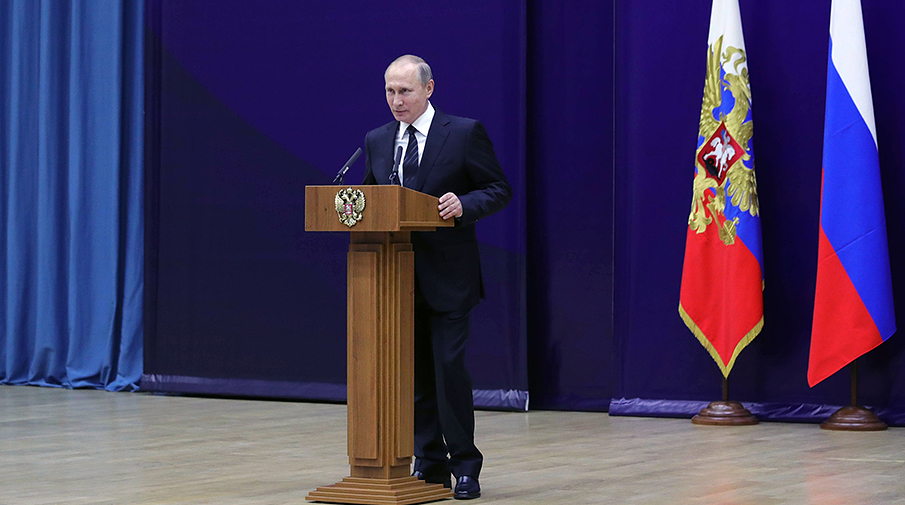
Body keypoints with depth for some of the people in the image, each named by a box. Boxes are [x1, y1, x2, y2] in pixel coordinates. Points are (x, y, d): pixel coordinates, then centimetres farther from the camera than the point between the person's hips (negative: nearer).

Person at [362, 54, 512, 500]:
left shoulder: (464, 133, -2)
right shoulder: (376, 141, 12)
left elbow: (499, 190, -2)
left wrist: (464, 205, -20)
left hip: (447, 275, -5)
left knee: (449, 367, -8)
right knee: (414, 372, 8)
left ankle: (465, 467, 4)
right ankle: (429, 464, 17)